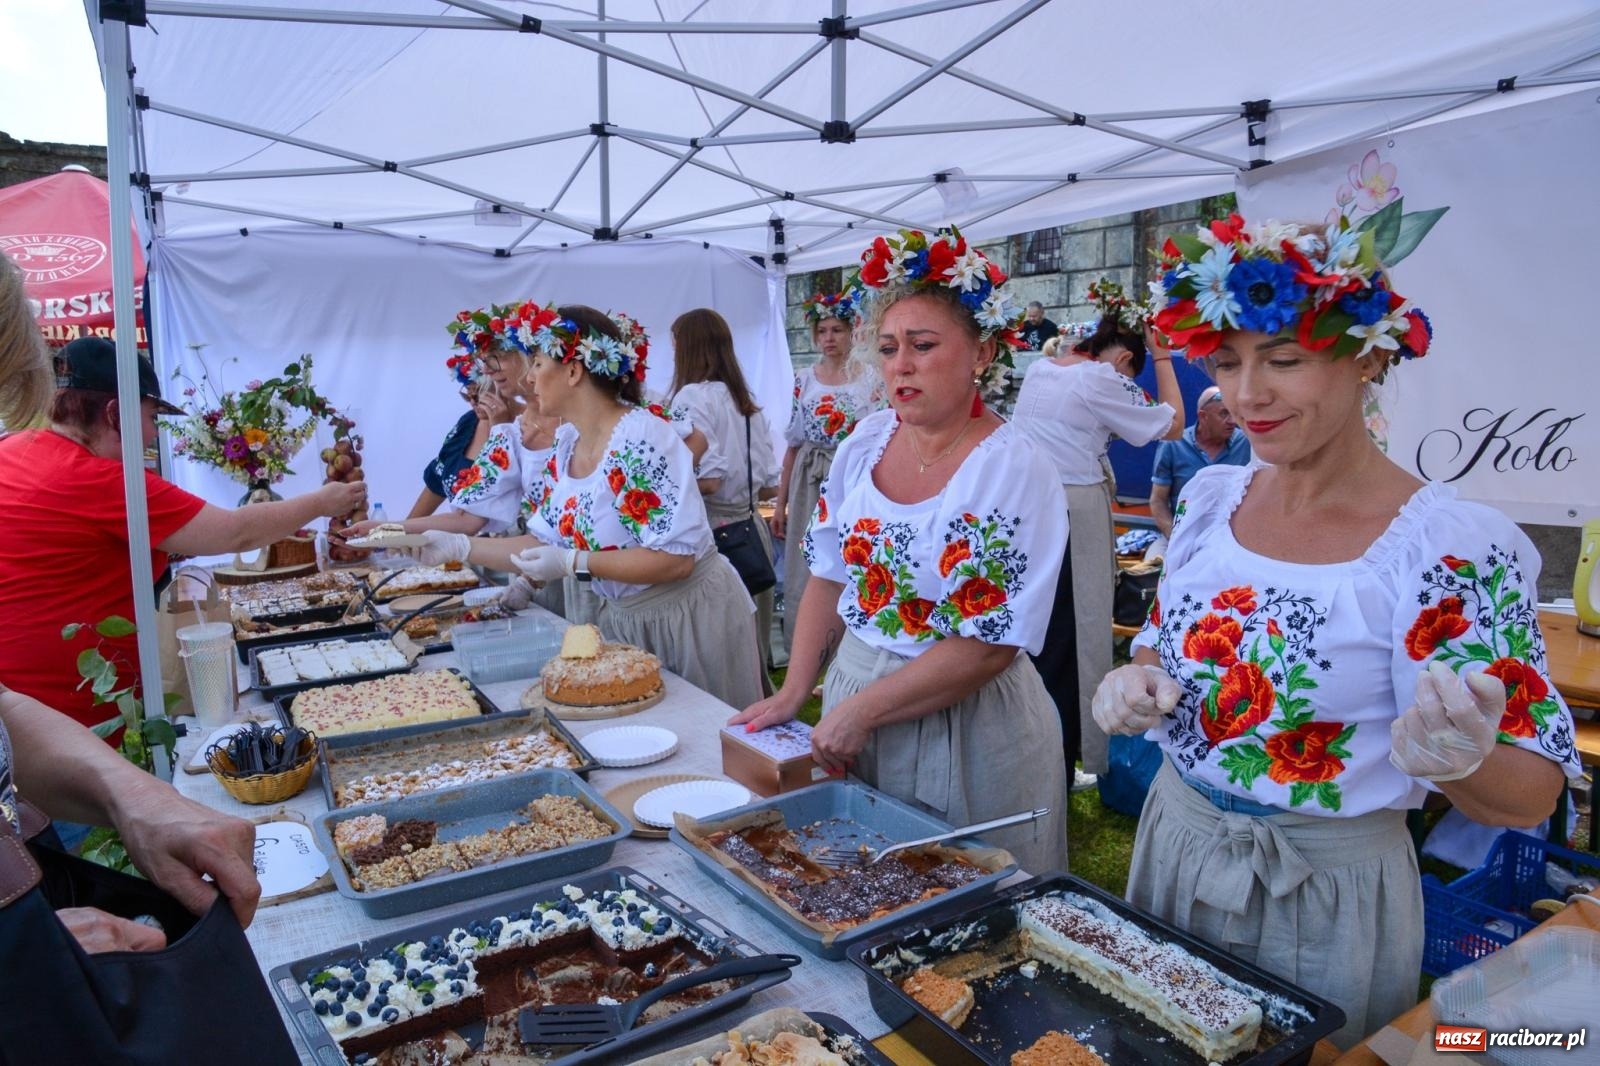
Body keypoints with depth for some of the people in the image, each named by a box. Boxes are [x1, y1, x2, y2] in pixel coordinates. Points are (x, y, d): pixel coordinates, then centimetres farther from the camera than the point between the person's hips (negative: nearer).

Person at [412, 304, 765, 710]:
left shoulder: (642, 438, -22)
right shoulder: (568, 444, 3)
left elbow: (675, 558, -26)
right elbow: (547, 543, 8)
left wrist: (575, 563, -26)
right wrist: (459, 546, 0)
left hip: (690, 619, -7)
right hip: (622, 620, 8)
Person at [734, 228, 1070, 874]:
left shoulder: (1016, 470, -18)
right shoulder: (866, 443, -1)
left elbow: (989, 647, -20)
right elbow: (830, 578, 7)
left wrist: (861, 710, -19)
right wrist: (794, 692, -1)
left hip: (966, 731, -5)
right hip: (851, 694, 6)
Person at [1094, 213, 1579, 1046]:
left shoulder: (1448, 547, -20)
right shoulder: (1213, 497, -4)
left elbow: (1534, 796, -16)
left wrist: (1457, 758, -37)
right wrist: (1136, 683, -12)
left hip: (1328, 894, -5)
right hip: (1172, 848, 5)